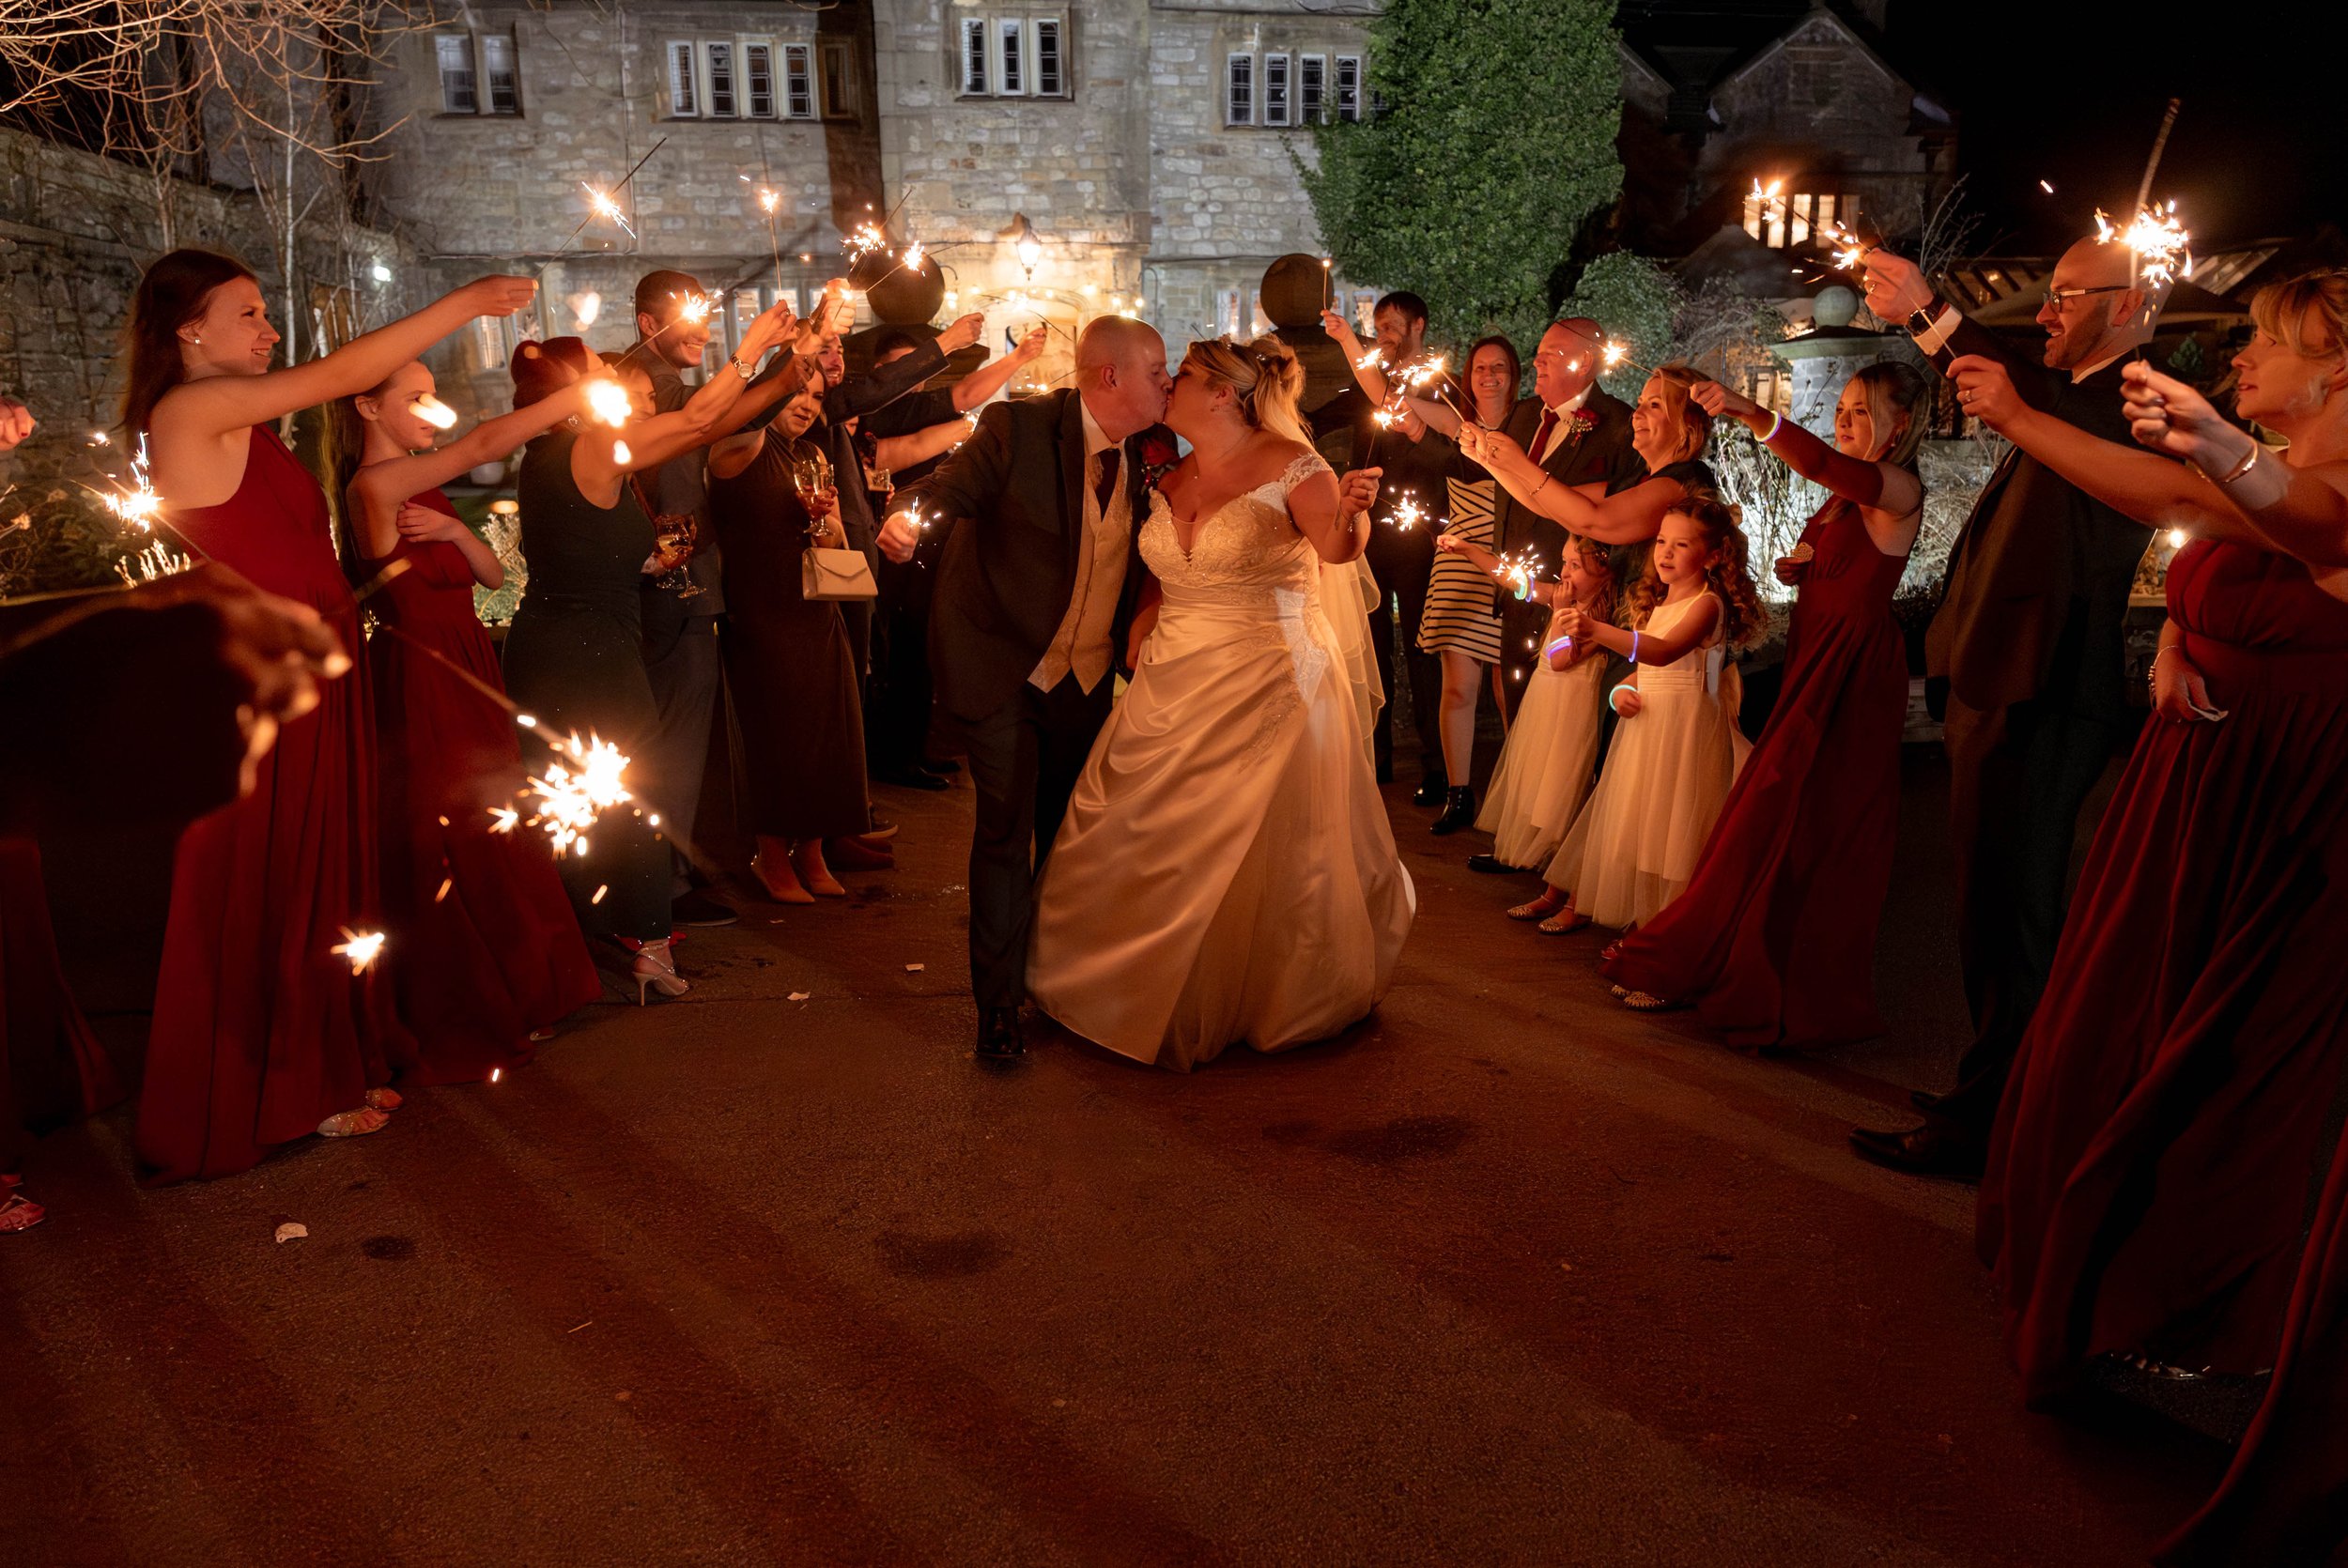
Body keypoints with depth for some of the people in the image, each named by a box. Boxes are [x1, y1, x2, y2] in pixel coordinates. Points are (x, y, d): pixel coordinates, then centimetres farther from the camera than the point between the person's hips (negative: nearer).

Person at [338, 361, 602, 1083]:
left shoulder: (424, 490, 14)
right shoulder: (373, 484, -13)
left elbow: (492, 572, 8)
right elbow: (486, 443, -24)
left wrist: (453, 529, -12)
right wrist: (583, 392, -22)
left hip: (467, 673, 9)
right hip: (419, 679, -9)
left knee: (489, 840, 12)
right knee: (439, 845, -1)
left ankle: (501, 1006, 25)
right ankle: (450, 1032, 12)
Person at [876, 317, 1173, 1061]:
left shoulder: (1147, 455, 0)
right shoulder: (1019, 428, -15)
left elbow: (1143, 563, 3)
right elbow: (950, 486, -22)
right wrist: (909, 518, -43)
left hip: (1087, 682, 5)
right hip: (1003, 668, -5)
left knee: (1069, 834, 13)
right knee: (1006, 834, -3)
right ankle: (998, 1006, 11)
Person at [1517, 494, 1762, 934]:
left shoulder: (1707, 603, -13)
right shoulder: (1654, 604, 14)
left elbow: (1664, 652, -32)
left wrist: (1596, 629, -43)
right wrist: (1620, 692, -4)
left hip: (1686, 727, -8)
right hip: (1645, 722, 8)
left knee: (1664, 823, -7)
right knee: (1620, 816, 11)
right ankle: (1579, 900, 18)